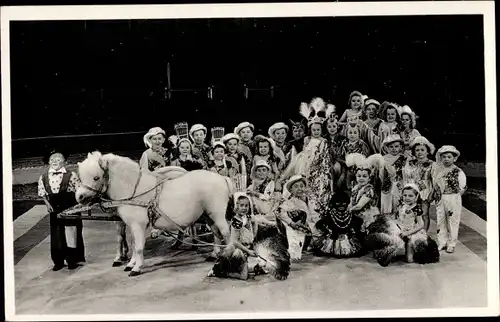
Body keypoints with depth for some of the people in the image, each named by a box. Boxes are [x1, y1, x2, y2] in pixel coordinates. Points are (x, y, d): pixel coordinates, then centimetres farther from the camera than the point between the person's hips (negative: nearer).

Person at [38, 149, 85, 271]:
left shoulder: (71, 175, -6)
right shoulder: (44, 177, 3)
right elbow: (42, 193, 8)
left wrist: (78, 204, -13)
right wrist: (47, 204, -5)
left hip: (70, 208, -3)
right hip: (55, 209, 3)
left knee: (71, 233, 2)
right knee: (56, 234, 8)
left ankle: (72, 260, 14)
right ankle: (58, 261, 18)